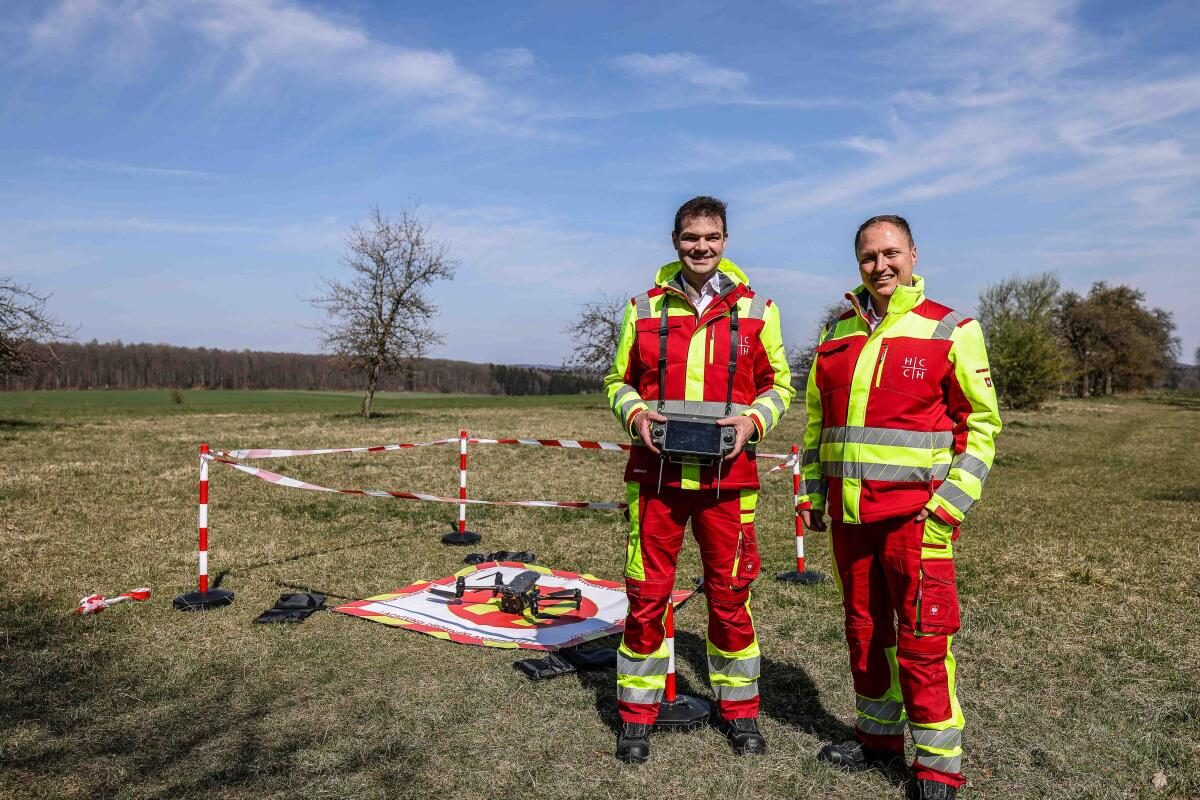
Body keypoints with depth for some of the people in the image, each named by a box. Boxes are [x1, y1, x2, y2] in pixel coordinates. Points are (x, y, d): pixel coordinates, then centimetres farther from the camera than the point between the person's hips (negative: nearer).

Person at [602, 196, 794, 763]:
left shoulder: (755, 310, 5)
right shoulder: (645, 308, 6)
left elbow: (778, 384, 11)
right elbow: (619, 381, 13)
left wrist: (753, 419, -8)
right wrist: (636, 415, -8)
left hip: (727, 476, 0)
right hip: (656, 473, 0)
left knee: (730, 594, 10)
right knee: (647, 594, 6)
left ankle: (738, 707, 30)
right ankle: (637, 714, 23)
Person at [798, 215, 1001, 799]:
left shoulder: (950, 331, -3)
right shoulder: (839, 333, 11)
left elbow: (980, 424, -3)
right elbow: (817, 418, 17)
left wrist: (951, 503, -11)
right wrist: (811, 491, 12)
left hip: (914, 511, -5)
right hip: (848, 511, 5)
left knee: (922, 640, -1)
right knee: (864, 630, 15)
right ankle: (879, 735, 32)